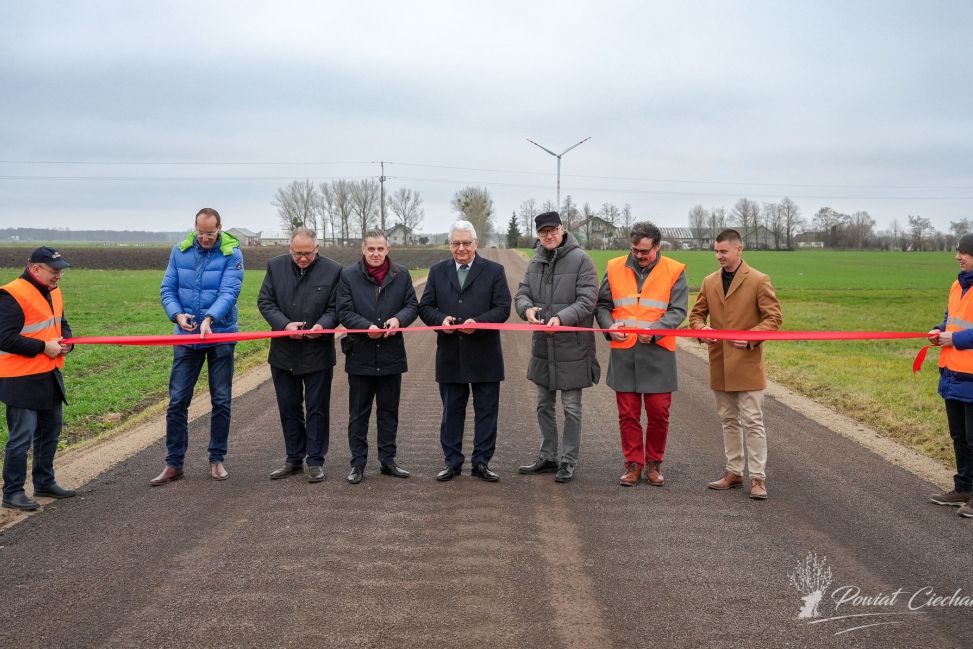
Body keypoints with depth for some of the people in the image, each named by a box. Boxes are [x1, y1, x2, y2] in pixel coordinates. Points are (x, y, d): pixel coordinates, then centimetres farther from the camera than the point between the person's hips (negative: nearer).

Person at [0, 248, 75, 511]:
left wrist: (66, 342, 1)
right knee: (22, 436, -5)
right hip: (21, 380, -9)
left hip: (50, 376, 9)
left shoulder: (53, 292, 11)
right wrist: (43, 347, -20)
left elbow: (62, 324, 23)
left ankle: (45, 482, 33)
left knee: (51, 430, 18)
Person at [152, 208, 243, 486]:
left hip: (220, 336, -2)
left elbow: (229, 292, -18)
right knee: (177, 400, 2)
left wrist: (209, 318, -34)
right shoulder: (180, 251, 1)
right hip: (186, 337, 2)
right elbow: (168, 289, 2)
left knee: (221, 401, 7)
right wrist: (177, 314, -18)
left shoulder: (232, 254, -8)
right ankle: (174, 463, 11)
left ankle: (217, 459, 20)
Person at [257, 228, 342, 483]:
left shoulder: (332, 270, -6)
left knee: (317, 408, 5)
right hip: (283, 352, 3)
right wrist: (284, 325, -16)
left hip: (318, 353, -3)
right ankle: (294, 458, 24)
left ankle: (315, 461, 14)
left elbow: (336, 308, -3)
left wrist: (321, 325, -23)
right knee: (288, 407, 12)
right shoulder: (276, 266, 1)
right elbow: (265, 302, 0)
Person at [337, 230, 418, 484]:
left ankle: (388, 460, 22)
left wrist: (398, 319, -16)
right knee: (358, 414, 6)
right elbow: (344, 312, -6)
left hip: (391, 355, 2)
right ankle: (358, 463, 14)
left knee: (389, 411, 12)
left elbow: (412, 305, 6)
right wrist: (367, 326, -22)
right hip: (360, 355, -2)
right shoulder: (348, 276, -3)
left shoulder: (401, 274, 4)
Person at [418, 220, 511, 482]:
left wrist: (478, 322, -21)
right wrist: (441, 320, -15)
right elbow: (425, 307, 7)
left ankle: (482, 462, 14)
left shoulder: (494, 271, 1)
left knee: (486, 412, 4)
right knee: (451, 411, 9)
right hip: (450, 355, 2)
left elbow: (503, 308, -5)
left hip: (484, 355, -2)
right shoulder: (438, 272, 9)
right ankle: (453, 462, 19)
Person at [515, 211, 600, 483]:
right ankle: (548, 457, 30)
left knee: (571, 408, 4)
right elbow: (522, 293, 8)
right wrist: (527, 308, -16)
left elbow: (587, 300, -16)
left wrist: (562, 317, -29)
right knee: (544, 405, 16)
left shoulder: (580, 260, -11)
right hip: (543, 346, 7)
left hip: (571, 348, -6)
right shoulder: (536, 262, 8)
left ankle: (568, 462, 15)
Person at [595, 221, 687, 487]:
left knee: (658, 413, 4)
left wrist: (654, 330, -18)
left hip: (658, 353, -1)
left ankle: (654, 463, 20)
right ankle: (634, 464, 18)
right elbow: (602, 305, 11)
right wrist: (610, 327, -9)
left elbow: (678, 311, -3)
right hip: (623, 353, 2)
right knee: (628, 413, 6)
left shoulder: (674, 271, 1)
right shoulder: (615, 268, 7)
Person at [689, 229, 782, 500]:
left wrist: (751, 337, -20)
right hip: (719, 365, 5)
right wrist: (702, 328, -8)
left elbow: (773, 317, -6)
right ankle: (733, 472, 23)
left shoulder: (759, 280, -5)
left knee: (752, 422, -3)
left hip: (747, 363, -5)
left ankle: (758, 478, 2)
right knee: (729, 421, 14)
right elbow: (696, 314, 15)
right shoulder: (709, 282, 10)